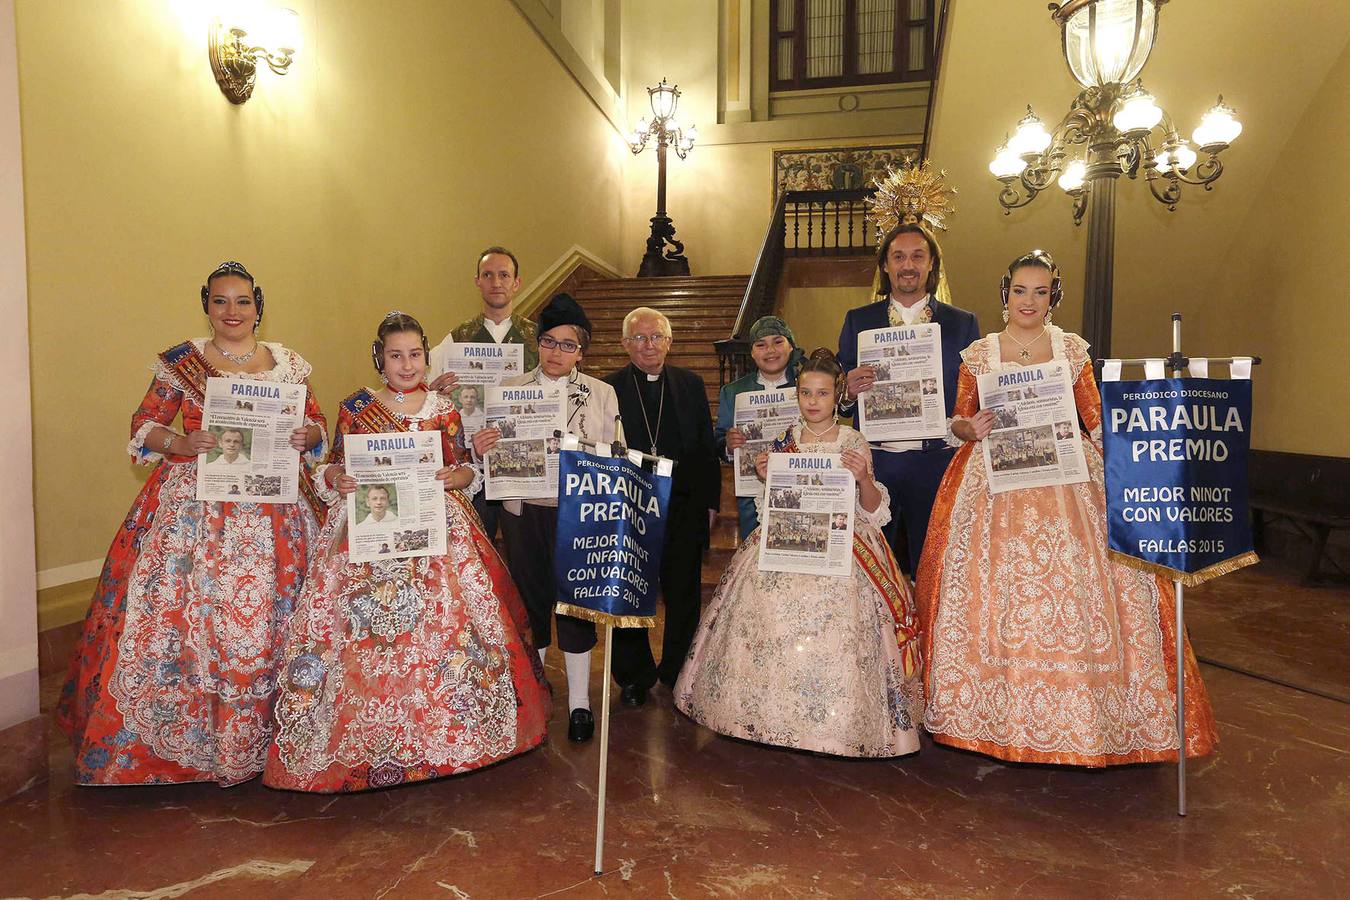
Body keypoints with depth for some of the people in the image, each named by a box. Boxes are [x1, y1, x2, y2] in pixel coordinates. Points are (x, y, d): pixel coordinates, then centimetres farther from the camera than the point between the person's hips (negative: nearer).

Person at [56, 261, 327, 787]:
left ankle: (254, 737, 17)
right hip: (192, 499, -1)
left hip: (270, 504, 1)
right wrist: (180, 443, -14)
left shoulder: (287, 364, 9)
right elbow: (143, 425, 5)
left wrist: (307, 436, -10)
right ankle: (179, 737, 15)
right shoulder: (180, 363, 5)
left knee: (263, 615, 2)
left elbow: (317, 423, 12)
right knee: (181, 605, -2)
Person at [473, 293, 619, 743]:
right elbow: (495, 453, 7)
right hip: (523, 511, 2)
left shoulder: (601, 394, 4)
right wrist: (479, 448, -14)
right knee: (530, 598, 11)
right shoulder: (510, 389, 7)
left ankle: (579, 702, 20)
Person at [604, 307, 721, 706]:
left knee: (684, 597, 10)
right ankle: (634, 677, 25)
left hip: (683, 511, 2)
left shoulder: (691, 384, 7)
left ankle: (678, 675, 27)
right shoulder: (608, 388, 0)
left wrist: (710, 503, 4)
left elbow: (707, 447, 8)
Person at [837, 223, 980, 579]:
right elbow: (838, 396, 9)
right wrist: (850, 391, -13)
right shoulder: (857, 321, 9)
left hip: (937, 463, 0)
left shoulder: (963, 323, 7)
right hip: (874, 462, 1)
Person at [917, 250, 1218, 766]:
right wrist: (971, 428, -14)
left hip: (1065, 482, 1)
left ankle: (1076, 715, 13)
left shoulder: (1073, 350, 8)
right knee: (994, 595, -2)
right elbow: (959, 420, 8)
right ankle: (994, 712, 12)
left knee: (1074, 595, -2)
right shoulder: (979, 354, 6)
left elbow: (1096, 418, 5)